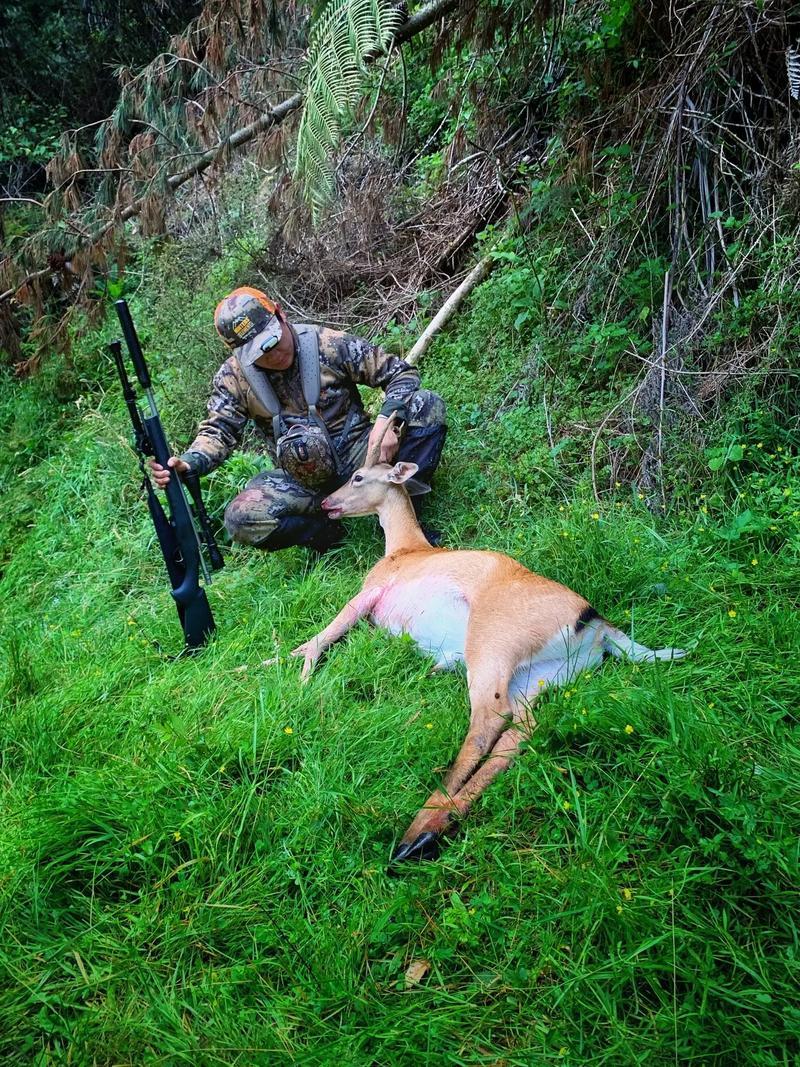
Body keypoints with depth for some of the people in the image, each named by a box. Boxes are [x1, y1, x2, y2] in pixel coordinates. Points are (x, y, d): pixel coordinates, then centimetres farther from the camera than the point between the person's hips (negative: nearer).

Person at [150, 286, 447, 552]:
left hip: (357, 454, 0)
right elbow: (218, 431, -4)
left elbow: (401, 373, -6)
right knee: (241, 520, -28)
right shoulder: (234, 376, -5)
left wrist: (387, 420, -26)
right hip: (301, 481, 1)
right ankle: (331, 532, -9)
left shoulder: (327, 343, -11)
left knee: (429, 405, -21)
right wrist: (187, 464, -27)